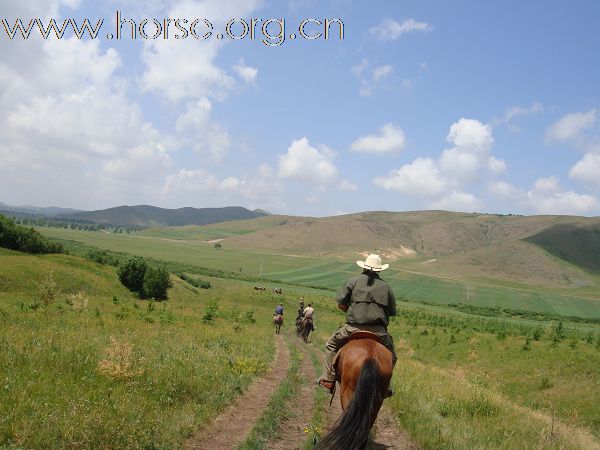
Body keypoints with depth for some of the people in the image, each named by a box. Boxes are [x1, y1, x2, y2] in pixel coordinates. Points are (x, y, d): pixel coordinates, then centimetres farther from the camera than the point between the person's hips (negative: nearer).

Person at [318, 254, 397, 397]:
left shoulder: (353, 281, 6)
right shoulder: (386, 286, 13)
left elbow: (340, 304, 1)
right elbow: (391, 312, 13)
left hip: (353, 327, -1)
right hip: (378, 331, 2)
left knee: (331, 344, 22)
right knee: (391, 356, 27)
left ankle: (328, 379, 15)